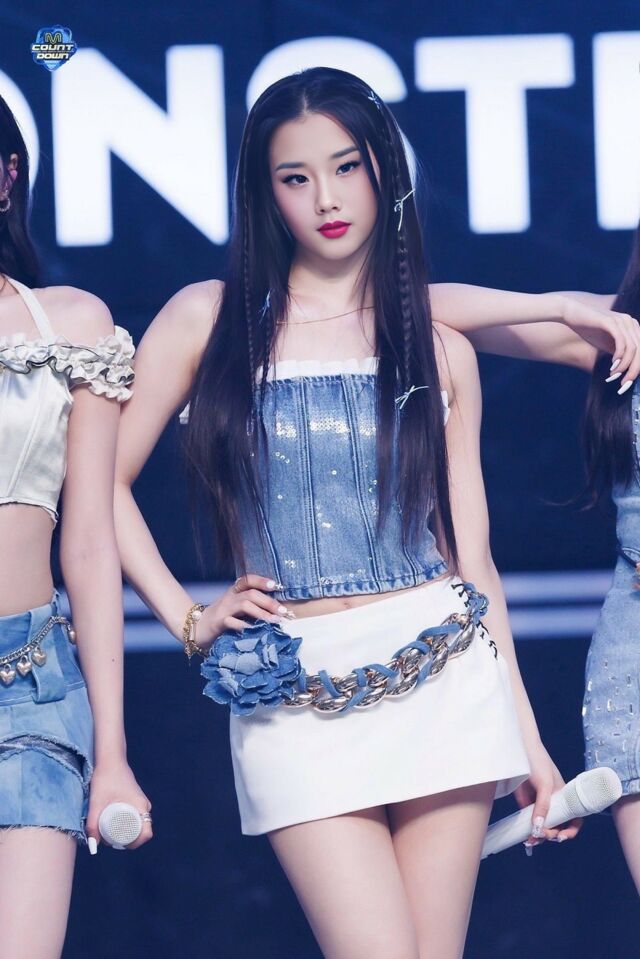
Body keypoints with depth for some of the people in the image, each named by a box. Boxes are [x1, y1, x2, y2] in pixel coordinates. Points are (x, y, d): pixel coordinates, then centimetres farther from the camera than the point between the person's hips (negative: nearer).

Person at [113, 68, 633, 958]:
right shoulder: (209, 319, 4)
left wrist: (526, 732, 8)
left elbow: (468, 547, 10)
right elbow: (104, 481, 4)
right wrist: (187, 620, -3)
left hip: (441, 676, 2)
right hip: (297, 698, -2)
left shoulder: (437, 343, 9)